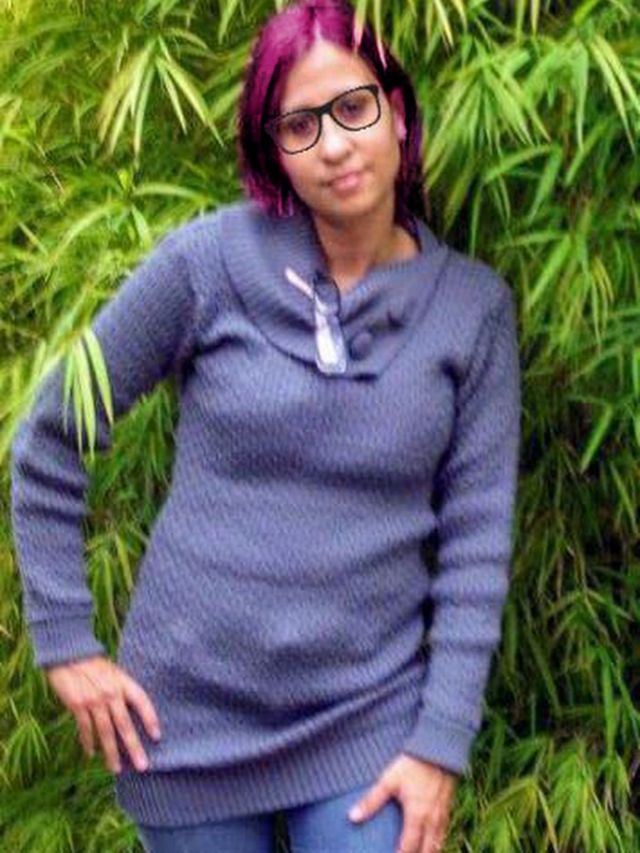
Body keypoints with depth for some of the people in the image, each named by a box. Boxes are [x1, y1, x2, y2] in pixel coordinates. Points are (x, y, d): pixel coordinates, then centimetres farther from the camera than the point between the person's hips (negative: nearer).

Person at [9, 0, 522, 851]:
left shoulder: (475, 304, -3)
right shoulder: (209, 262, -8)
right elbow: (49, 444, 0)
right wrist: (65, 642, -2)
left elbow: (476, 540, -2)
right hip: (189, 716, 0)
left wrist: (441, 745, -6)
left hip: (369, 718, 1)